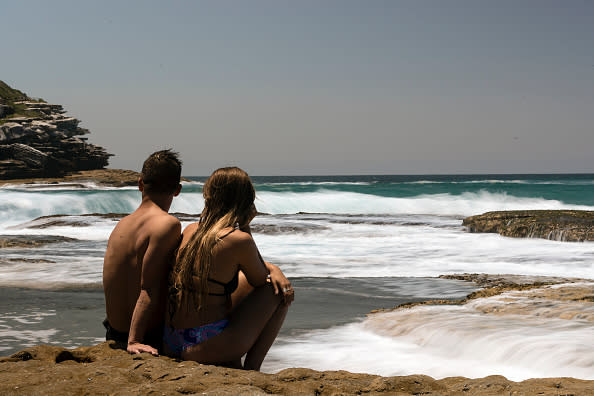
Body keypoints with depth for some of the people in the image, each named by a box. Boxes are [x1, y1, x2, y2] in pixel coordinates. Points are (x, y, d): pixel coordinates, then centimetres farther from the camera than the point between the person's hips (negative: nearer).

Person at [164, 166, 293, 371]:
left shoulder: (190, 230, 6)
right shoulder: (239, 239, -15)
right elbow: (261, 281, 6)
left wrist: (273, 269, 14)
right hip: (205, 349, -7)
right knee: (279, 291, 10)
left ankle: (232, 363, 22)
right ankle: (251, 369, 10)